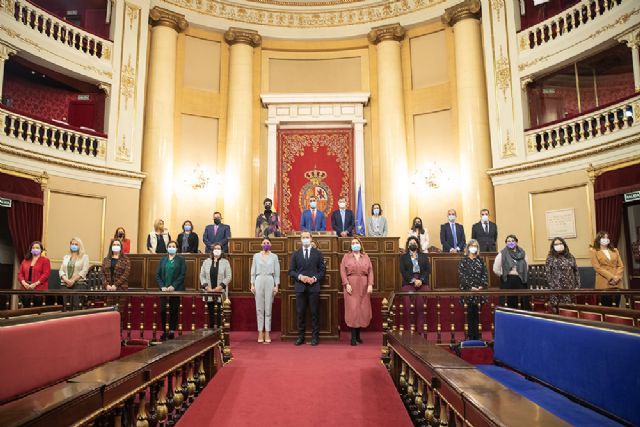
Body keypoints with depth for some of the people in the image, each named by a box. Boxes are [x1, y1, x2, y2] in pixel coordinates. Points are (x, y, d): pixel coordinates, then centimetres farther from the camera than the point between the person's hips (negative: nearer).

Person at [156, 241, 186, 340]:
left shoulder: (181, 260, 3)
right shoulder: (163, 260, 11)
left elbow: (182, 275, -5)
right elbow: (158, 274, 7)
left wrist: (173, 286, -15)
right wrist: (162, 286, -8)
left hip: (176, 289, -2)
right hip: (164, 289, 2)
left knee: (174, 311, 1)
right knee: (163, 310, -2)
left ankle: (172, 331, 9)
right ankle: (164, 331, 9)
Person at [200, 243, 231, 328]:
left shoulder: (225, 262, 3)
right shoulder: (206, 262, 11)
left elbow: (228, 277, -2)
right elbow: (202, 276, 7)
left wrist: (220, 287, -13)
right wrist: (206, 287, -7)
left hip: (221, 292, -2)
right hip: (208, 292, 2)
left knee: (219, 313, -3)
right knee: (210, 313, 5)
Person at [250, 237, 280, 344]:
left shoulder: (274, 256, 5)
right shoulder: (256, 256, 7)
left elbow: (277, 272, 4)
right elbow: (253, 271, 7)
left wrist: (276, 285, -3)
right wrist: (252, 284, 0)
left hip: (270, 281, -1)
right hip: (259, 281, 1)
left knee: (268, 308, 0)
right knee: (259, 308, 2)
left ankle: (267, 333, 4)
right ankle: (260, 332, 6)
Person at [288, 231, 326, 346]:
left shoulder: (318, 253, 7)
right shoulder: (295, 254, 9)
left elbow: (322, 270, 5)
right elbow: (291, 271, 6)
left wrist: (315, 278, -12)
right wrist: (300, 276, -12)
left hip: (314, 287, -1)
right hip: (300, 287, 1)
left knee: (314, 313, 2)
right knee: (300, 313, 4)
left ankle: (315, 337, 10)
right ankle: (300, 337, 12)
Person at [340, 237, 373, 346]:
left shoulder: (365, 256, 11)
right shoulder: (346, 256, 6)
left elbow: (370, 271, 5)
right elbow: (343, 271, -2)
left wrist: (370, 284, -6)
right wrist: (346, 284, -14)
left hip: (363, 287, 3)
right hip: (351, 286, -2)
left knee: (363, 310, 3)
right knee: (352, 310, -6)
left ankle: (358, 335, 15)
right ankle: (353, 337, -3)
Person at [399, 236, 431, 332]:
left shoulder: (424, 256, 21)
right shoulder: (403, 257, 17)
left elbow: (428, 270, 9)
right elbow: (403, 271, 4)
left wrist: (421, 280, -8)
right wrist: (413, 280, -10)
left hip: (422, 283, 1)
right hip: (408, 283, -1)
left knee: (420, 306, -17)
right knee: (407, 306, -18)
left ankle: (420, 331, -15)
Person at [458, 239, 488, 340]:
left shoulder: (480, 261, 11)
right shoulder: (463, 261, 2)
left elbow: (485, 274, 6)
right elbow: (462, 275, -6)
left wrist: (482, 286, -8)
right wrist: (470, 287, -13)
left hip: (479, 290, 3)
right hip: (468, 290, -2)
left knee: (477, 313, 5)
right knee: (470, 313, 0)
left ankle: (477, 335, 12)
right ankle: (471, 335, 6)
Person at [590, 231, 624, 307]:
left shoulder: (615, 250, 17)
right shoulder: (594, 251, 2)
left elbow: (621, 266, 10)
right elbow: (597, 267, -6)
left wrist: (617, 277, -7)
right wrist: (611, 277, -14)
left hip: (617, 283, 4)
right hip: (604, 283, -4)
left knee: (616, 307, 4)